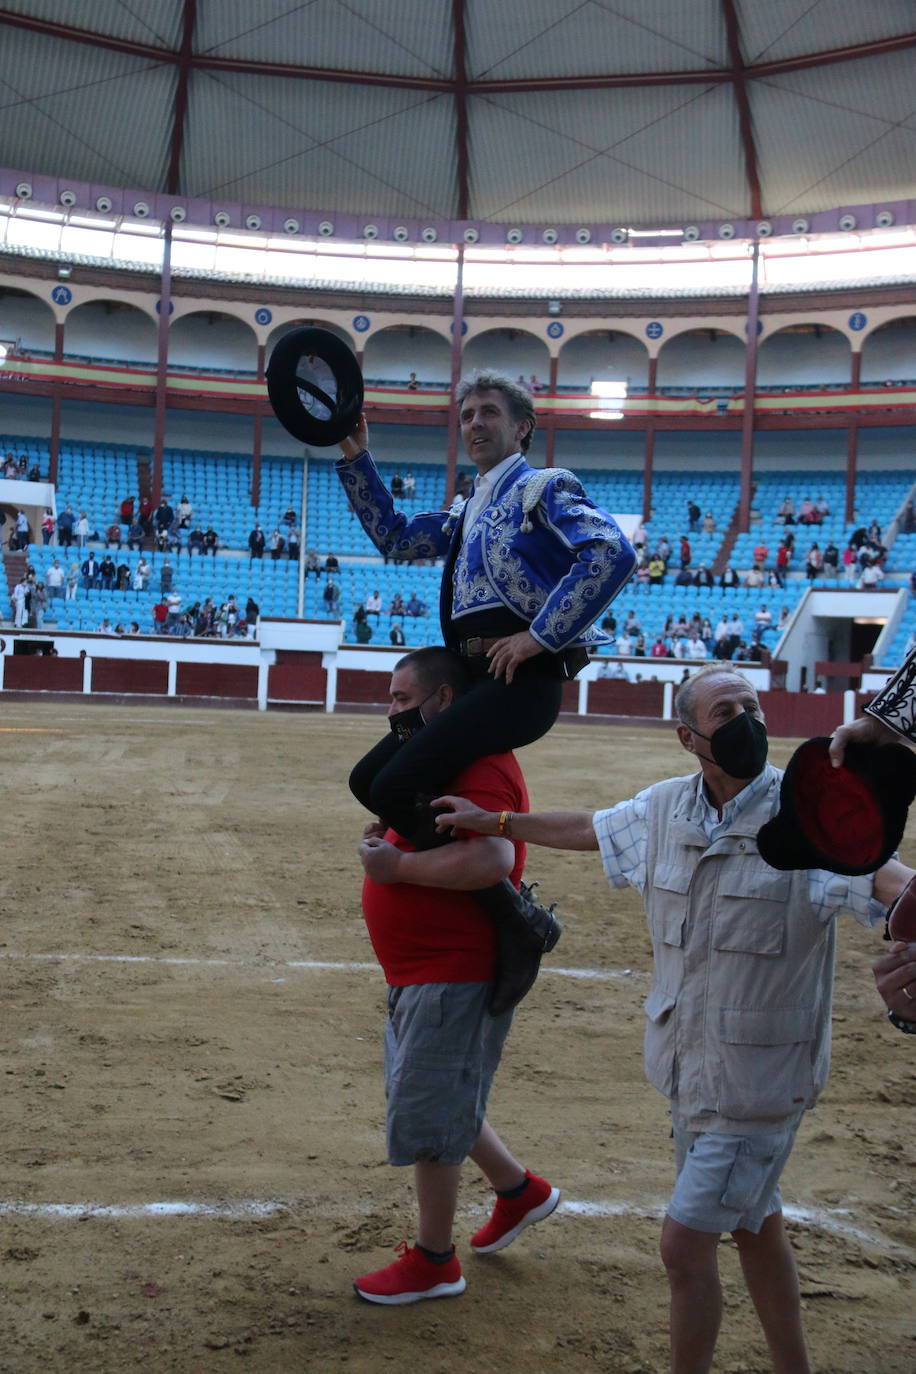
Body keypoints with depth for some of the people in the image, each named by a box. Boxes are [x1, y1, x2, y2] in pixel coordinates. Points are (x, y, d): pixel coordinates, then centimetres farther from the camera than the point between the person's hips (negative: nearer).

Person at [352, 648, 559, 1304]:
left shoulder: (482, 765, -21)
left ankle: (434, 1262, 17)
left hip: (457, 975, -11)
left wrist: (397, 866, -24)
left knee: (425, 1116, 1)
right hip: (419, 973, 11)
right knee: (442, 1100, 23)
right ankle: (521, 1190, 41)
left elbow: (491, 860, -36)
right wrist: (387, 834, 6)